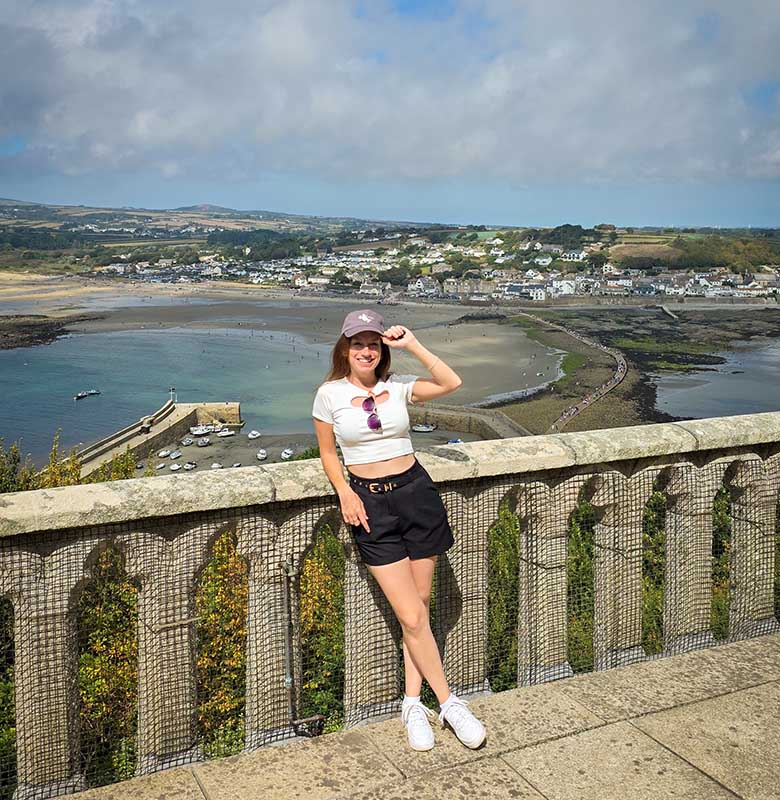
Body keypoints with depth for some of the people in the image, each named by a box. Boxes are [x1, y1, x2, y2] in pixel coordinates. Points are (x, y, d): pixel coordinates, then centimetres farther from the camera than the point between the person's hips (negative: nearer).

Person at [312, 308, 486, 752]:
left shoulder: (398, 386, 3)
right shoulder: (331, 394, -1)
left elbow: (451, 383, -10)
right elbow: (328, 453, 8)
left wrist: (413, 345, -9)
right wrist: (345, 493, -7)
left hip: (416, 493, 2)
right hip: (370, 504, -2)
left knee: (419, 607, 7)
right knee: (412, 617, -4)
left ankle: (413, 703, 20)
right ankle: (449, 703, 12)